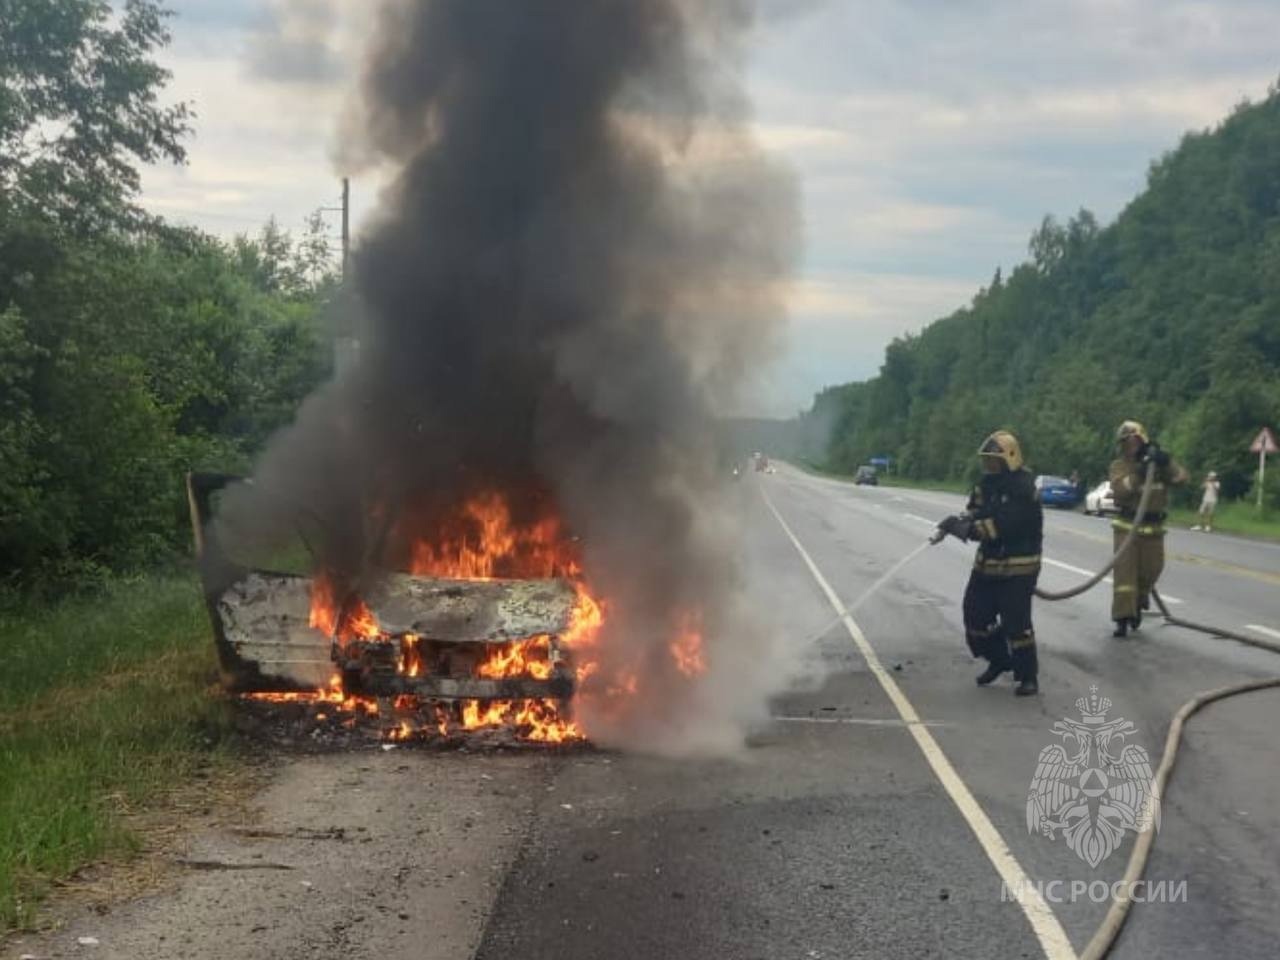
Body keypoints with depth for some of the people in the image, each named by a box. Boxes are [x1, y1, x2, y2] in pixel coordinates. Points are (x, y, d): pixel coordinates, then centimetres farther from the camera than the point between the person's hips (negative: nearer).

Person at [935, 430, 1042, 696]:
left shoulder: (1023, 489, -20)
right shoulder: (987, 484, 7)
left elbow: (1003, 525, -29)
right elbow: (975, 512, 3)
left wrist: (970, 528, -33)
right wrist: (958, 522, -19)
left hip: (1017, 566, -8)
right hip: (987, 562, 8)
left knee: (1016, 622, -7)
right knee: (975, 614, 12)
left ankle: (1028, 676, 8)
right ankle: (998, 660, 32)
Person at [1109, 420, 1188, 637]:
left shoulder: (1159, 462, 5)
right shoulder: (1119, 465, -1)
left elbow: (1181, 478, -9)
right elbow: (1120, 489, -17)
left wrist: (1166, 462, -23)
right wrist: (1139, 473, -26)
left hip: (1153, 528, 3)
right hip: (1127, 526, -2)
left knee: (1150, 570, 10)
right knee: (1124, 571, -10)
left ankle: (1137, 605, 37)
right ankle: (1123, 618, -10)